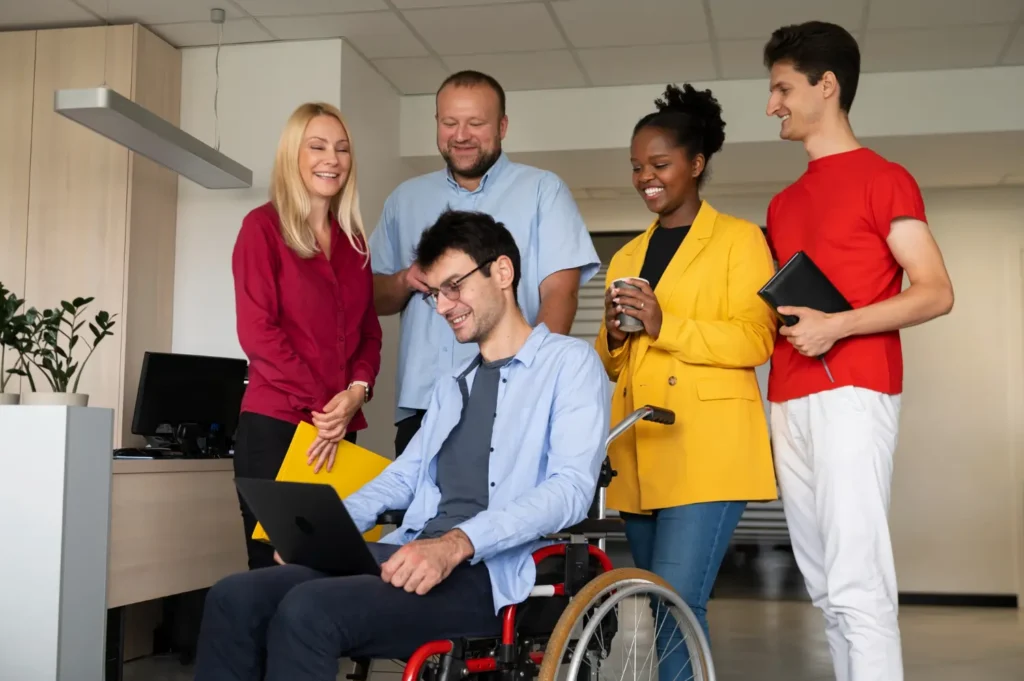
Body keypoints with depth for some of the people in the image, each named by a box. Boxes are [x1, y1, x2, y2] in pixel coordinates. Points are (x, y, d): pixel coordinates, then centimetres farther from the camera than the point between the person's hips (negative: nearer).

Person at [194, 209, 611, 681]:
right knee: (234, 598, -13)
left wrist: (458, 543, -26)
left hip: (488, 572, -7)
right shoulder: (450, 386, 28)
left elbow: (571, 487, -12)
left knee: (307, 611, -30)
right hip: (413, 556, 8)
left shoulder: (569, 362, 2)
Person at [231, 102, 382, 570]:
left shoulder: (354, 240, 16)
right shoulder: (263, 226, -2)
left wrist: (356, 392, -6)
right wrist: (320, 405, -13)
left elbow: (369, 332, 14)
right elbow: (257, 330, -10)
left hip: (340, 430, 5)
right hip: (274, 424, -5)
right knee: (275, 564, -2)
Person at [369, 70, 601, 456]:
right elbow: (374, 297, 18)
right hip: (419, 404, 3)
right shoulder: (406, 199, 16)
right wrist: (404, 280, -4)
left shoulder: (542, 190, 5)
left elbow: (560, 292, -5)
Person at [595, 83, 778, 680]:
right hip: (640, 455, 7)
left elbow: (755, 340, -9)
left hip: (707, 451, -7)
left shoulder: (739, 238, 2)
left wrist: (665, 326, -19)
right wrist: (613, 337, -1)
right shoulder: (628, 255, 21)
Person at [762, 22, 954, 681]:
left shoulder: (883, 178, 1)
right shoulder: (783, 203, 22)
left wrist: (836, 326, -16)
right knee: (824, 583, 7)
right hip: (789, 401, 7)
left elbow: (936, 292, -7)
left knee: (857, 581, -13)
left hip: (851, 393, -7)